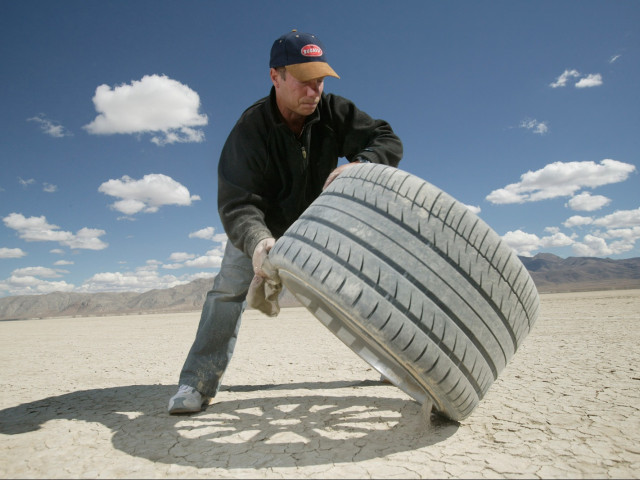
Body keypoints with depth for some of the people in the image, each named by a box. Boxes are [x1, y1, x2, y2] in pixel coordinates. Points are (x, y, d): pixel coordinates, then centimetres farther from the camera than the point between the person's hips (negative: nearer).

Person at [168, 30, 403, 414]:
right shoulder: (251, 129, -30)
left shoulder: (333, 111, -21)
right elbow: (237, 203, -37)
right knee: (231, 285, -16)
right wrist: (256, 241, -59)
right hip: (261, 226, -2)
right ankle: (198, 382, -4)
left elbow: (389, 141, -22)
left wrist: (357, 165, -45)